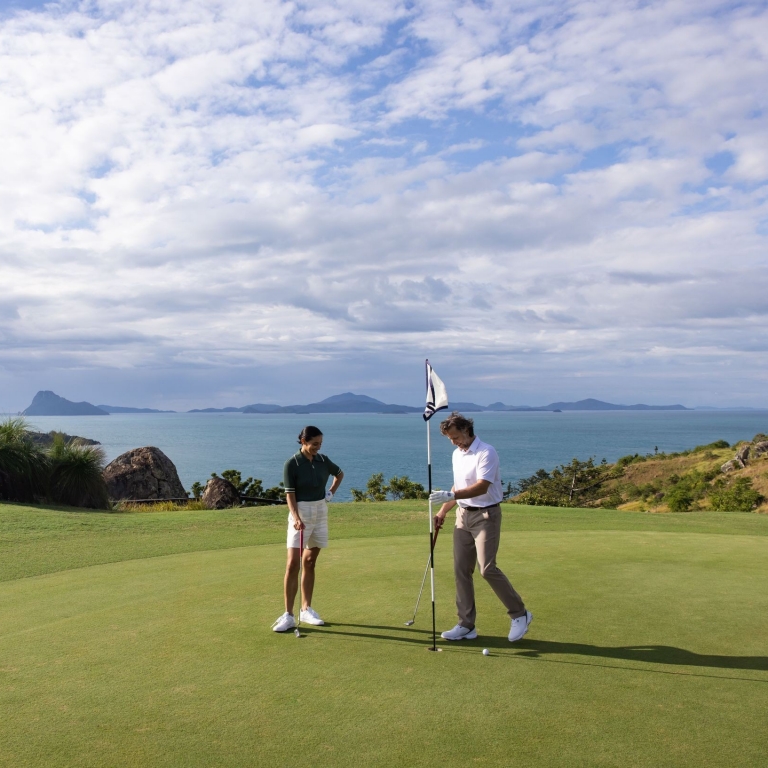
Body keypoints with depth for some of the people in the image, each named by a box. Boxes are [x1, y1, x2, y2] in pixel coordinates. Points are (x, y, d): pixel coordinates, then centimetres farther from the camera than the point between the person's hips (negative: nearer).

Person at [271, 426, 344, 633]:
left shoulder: (323, 460, 2)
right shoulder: (291, 464, -12)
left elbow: (339, 473, 22)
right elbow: (290, 494, -15)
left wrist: (331, 492, 10)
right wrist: (295, 517, -27)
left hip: (321, 512, 5)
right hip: (301, 513, -5)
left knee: (310, 562, 10)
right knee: (293, 563, -11)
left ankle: (306, 609, 19)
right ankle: (288, 615, -7)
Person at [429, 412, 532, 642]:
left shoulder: (486, 452, -15)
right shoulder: (457, 454, 12)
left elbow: (481, 487, -26)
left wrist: (450, 496, -34)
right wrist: (443, 512, 15)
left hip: (485, 515, -8)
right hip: (463, 515, 8)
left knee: (487, 568, -13)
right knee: (461, 570, 4)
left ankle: (519, 614, 5)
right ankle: (466, 625, 12)